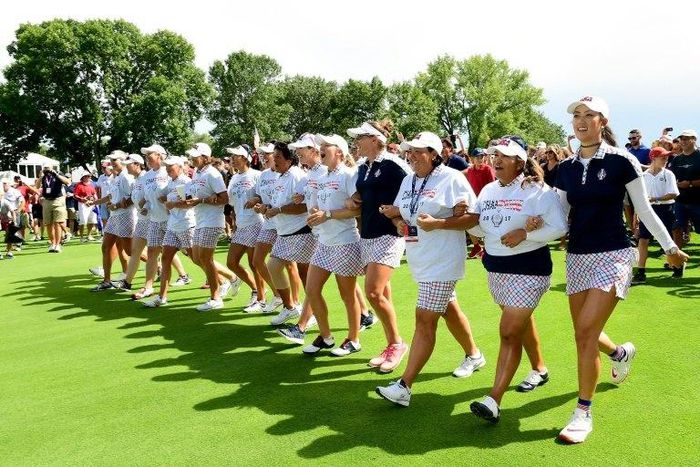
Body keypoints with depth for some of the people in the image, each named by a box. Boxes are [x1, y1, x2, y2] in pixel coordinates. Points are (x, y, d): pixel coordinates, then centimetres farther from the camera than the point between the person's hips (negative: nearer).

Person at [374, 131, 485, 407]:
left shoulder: (452, 179, -12)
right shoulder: (408, 181, 11)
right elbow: (396, 211, 21)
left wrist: (437, 223, -24)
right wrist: (397, 221, -2)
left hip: (442, 262, -8)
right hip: (420, 261, 8)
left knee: (425, 319, -10)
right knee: (448, 310, 22)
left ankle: (404, 386, -8)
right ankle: (473, 355, 45)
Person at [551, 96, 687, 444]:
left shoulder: (621, 161, -6)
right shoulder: (566, 168, 6)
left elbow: (644, 210, 1)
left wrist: (670, 248, 6)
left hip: (612, 255, -5)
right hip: (577, 256, 5)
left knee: (586, 332, -15)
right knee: (583, 334, 12)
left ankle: (583, 413, -1)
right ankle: (621, 353, 48)